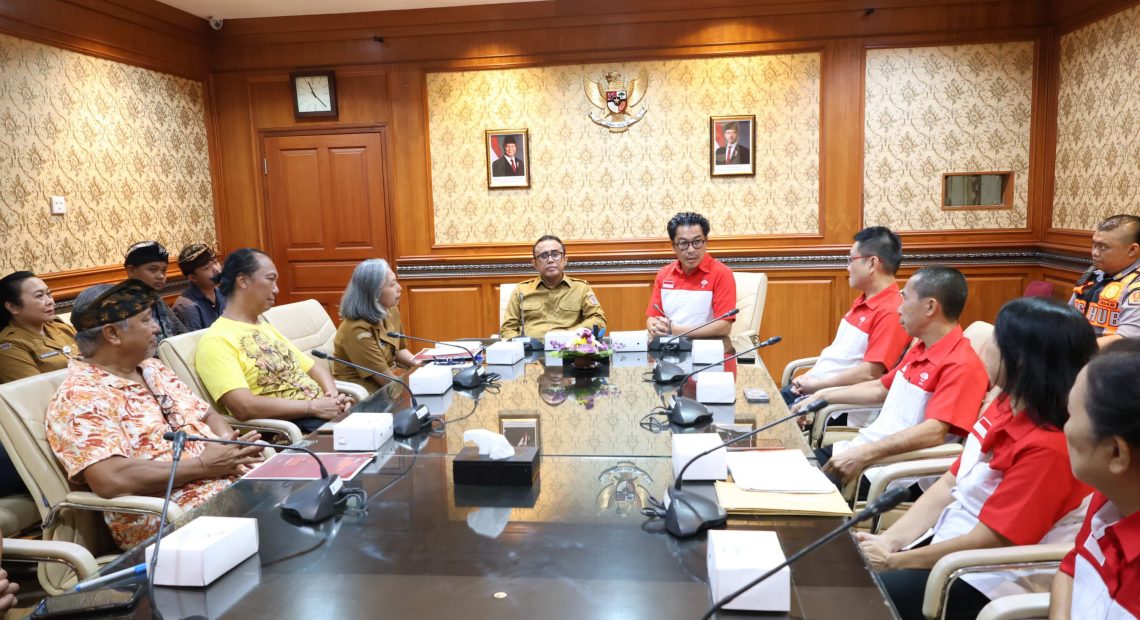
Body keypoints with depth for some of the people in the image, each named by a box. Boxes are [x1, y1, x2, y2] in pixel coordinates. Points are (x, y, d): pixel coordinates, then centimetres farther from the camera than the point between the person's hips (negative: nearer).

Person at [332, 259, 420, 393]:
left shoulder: (391, 311, 0)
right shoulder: (356, 329, -24)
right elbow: (386, 379, -21)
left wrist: (415, 363, -3)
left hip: (388, 384, 8)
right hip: (363, 395, -8)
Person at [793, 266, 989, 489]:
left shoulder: (960, 365, -16)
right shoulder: (918, 350, 14)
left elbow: (934, 432, -28)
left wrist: (863, 453, -32)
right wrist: (821, 396, 24)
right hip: (860, 448, 9)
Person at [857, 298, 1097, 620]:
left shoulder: (1048, 448, -25)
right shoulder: (1004, 406, 3)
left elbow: (985, 543, -22)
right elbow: (949, 485, 6)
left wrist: (895, 561, -13)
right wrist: (888, 540, -4)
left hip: (987, 580, -7)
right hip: (946, 543, 8)